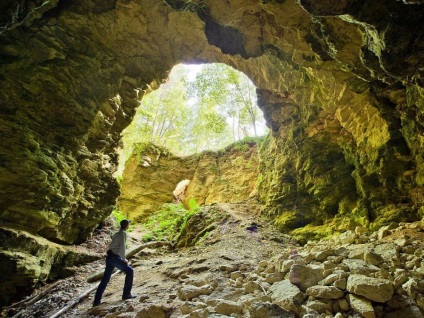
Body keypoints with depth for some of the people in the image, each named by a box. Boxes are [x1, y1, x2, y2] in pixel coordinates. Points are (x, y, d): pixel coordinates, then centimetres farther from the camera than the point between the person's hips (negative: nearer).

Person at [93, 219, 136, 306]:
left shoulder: (117, 233, 16)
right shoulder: (123, 233, -10)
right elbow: (122, 247, -18)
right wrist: (124, 259, -6)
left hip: (109, 257, 8)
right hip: (115, 258, -8)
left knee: (105, 280, 14)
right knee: (129, 271, 6)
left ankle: (96, 301, 17)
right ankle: (126, 294, 10)